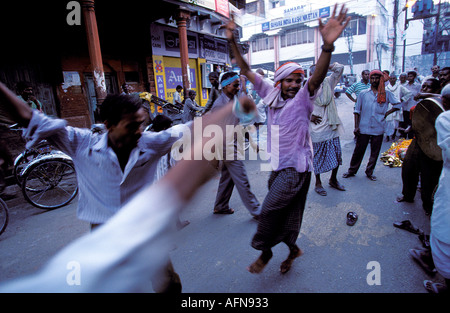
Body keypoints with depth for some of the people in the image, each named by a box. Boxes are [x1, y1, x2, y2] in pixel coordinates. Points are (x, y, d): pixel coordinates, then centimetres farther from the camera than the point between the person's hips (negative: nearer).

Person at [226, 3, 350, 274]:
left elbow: (318, 77, -30)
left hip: (296, 167, -5)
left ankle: (265, 251, 19)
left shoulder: (303, 97, -9)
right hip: (277, 166, 6)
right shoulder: (272, 93, 4)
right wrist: (233, 42, -1)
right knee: (288, 212, 17)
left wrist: (328, 45, -48)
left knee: (269, 209, -8)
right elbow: (247, 71, 6)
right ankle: (293, 250, 41)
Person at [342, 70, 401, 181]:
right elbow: (357, 111, 5)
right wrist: (356, 126, -1)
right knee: (358, 151, 4)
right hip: (363, 128, -1)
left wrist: (387, 113, 0)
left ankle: (369, 172, 23)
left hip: (378, 129, 1)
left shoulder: (386, 94, 5)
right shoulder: (363, 93, 5)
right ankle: (352, 170, 18)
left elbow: (398, 104, 12)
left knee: (375, 152, 8)